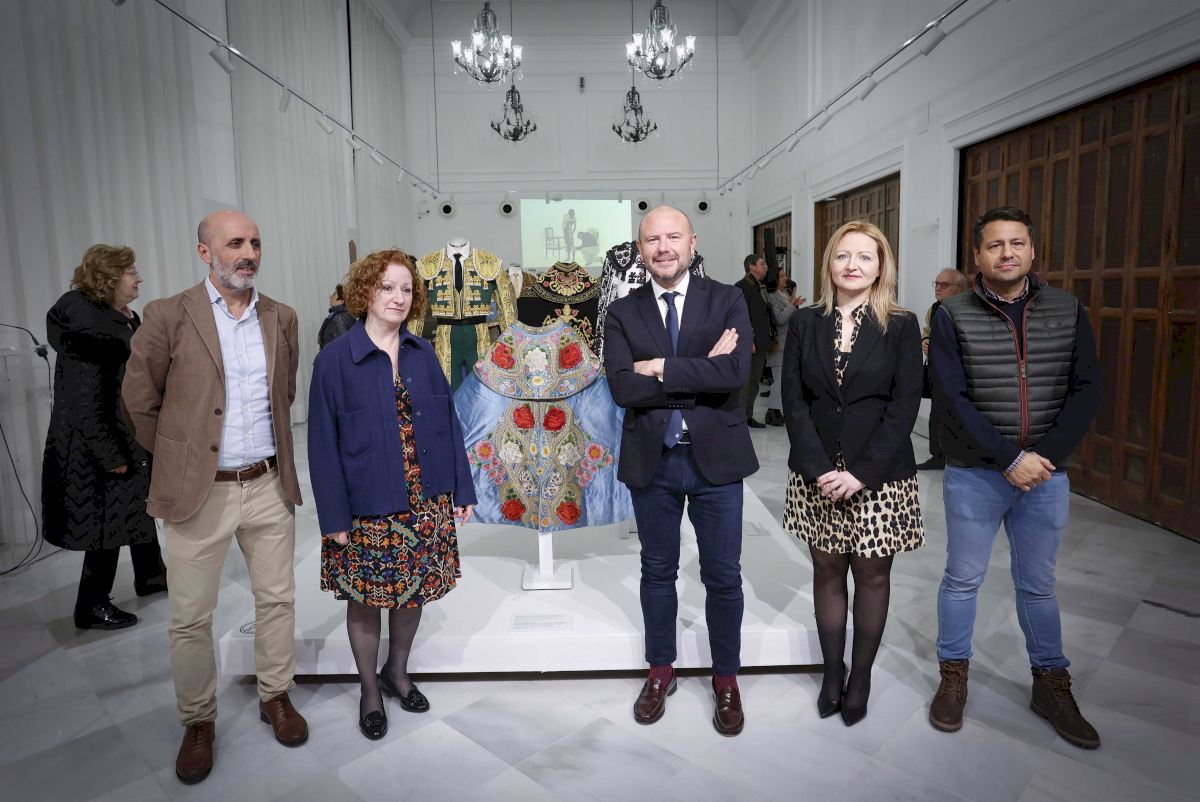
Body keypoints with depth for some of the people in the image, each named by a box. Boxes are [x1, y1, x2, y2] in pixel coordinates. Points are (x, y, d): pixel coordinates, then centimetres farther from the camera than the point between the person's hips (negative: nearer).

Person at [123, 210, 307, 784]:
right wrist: (178, 458, 9)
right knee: (191, 618, 8)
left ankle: (276, 696, 34)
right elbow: (139, 400, 3)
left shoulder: (282, 319, 4)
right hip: (198, 493, -3)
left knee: (277, 600, 14)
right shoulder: (169, 316, -7)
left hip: (270, 487, 3)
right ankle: (198, 721, 29)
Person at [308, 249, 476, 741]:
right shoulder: (336, 359, -8)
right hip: (368, 508, -3)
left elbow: (447, 422, 6)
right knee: (365, 599, 11)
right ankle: (370, 692, 34)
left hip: (426, 503, 4)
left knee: (414, 592, 16)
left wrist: (461, 488, 4)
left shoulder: (423, 353, 3)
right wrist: (335, 516, -10)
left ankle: (397, 672, 41)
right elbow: (324, 443, -7)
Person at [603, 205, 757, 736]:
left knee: (723, 576, 11)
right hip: (651, 460, 2)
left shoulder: (727, 302, -3)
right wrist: (702, 373, -17)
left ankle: (726, 679, 33)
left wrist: (661, 368, -18)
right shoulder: (622, 313, 0)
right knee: (657, 572, 16)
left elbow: (735, 373, -19)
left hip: (715, 457, -1)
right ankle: (660, 672, 37)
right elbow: (622, 388, -14)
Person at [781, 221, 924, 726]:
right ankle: (832, 673, 26)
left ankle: (860, 676, 25)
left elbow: (904, 406, -7)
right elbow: (793, 400, -1)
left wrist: (861, 472, -14)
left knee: (872, 575, 8)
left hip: (880, 473, -1)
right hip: (816, 471, 2)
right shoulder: (804, 323, 3)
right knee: (827, 570, 11)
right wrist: (817, 468, -11)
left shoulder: (901, 326, -1)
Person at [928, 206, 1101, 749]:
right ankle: (953, 675, 27)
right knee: (963, 580, 10)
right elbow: (953, 399, -12)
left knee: (1038, 584, 15)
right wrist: (1010, 459, -17)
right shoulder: (952, 317, -6)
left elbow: (1085, 390, -1)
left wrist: (1046, 457, -12)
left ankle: (1051, 684, 32)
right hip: (974, 475, -2)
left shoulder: (1068, 311, 3)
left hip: (1047, 475, 2)